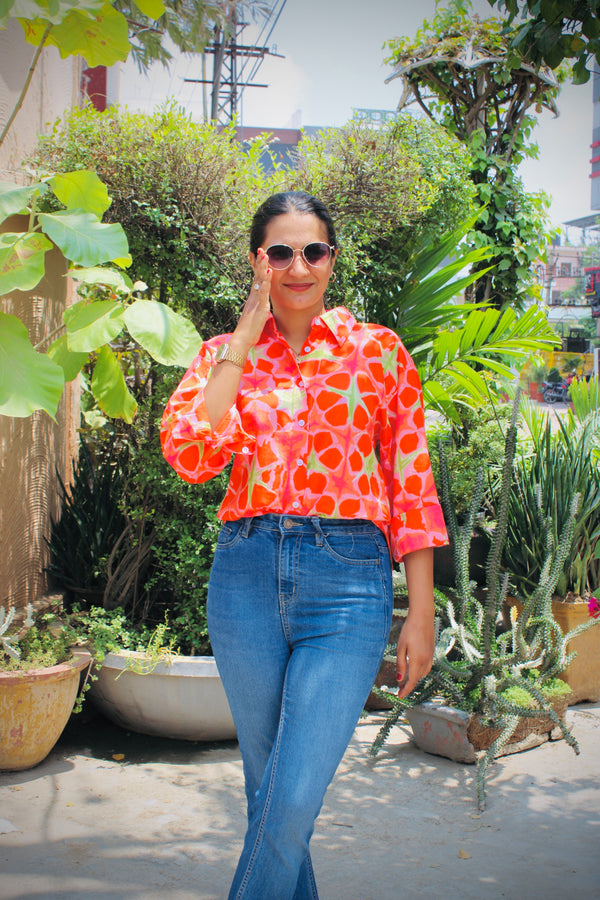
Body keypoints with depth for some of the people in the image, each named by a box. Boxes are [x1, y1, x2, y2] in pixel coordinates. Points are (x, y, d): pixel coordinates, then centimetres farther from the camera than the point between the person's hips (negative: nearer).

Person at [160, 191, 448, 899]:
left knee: (292, 802, -10)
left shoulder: (378, 350, 5)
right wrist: (244, 342, -7)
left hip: (349, 577, -2)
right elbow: (189, 457, -9)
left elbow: (411, 486, 4)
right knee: (269, 792, 14)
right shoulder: (225, 355, 9)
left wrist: (421, 616, 0)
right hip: (246, 575, 3)